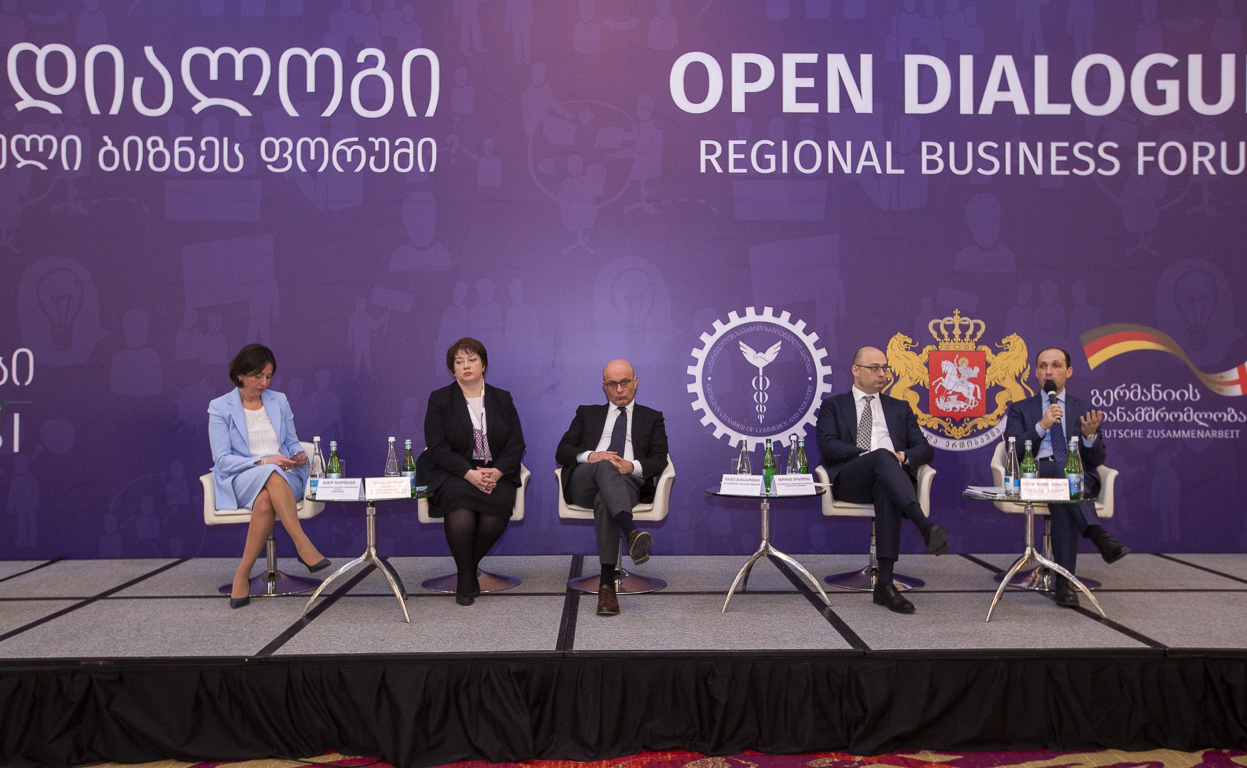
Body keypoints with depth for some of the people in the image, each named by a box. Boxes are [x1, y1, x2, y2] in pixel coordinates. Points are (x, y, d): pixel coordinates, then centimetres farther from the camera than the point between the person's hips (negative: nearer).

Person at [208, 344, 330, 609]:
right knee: (272, 475, -40)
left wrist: (299, 456, -4)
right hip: (240, 481, -2)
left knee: (265, 502, -37)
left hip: (284, 478, 3)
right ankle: (303, 545, -44)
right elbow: (222, 459, -4)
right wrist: (263, 462, -18)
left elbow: (292, 443, 20)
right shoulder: (220, 408, 3)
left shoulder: (279, 401, 14)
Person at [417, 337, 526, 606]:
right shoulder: (439, 399, 7)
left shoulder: (502, 399, 14)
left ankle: (467, 567, -7)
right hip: (452, 474, -2)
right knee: (461, 509, -35)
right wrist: (470, 473, -20)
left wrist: (496, 472, -14)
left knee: (500, 506, -31)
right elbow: (437, 448, -5)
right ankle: (466, 579, -16)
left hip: (495, 474, 2)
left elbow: (516, 444, 6)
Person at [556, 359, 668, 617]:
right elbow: (562, 452, 14)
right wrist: (590, 456, -8)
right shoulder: (587, 414, 29)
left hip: (628, 482, 0)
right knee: (604, 466, -37)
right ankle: (632, 533, -61)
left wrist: (632, 466, -13)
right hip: (583, 484, 1)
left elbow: (659, 460, 9)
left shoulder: (652, 418, 26)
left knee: (604, 501, -38)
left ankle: (607, 584, -46)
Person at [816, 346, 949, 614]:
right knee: (882, 456, -37)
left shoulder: (900, 408, 29)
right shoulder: (833, 406, 21)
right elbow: (827, 445, 2)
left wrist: (903, 456, -6)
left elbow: (925, 448, 18)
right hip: (849, 480, -2)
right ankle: (925, 526, -56)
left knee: (885, 491, -38)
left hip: (891, 478, 2)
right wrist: (868, 455, -13)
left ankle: (884, 583, -42)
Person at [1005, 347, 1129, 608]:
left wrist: (1090, 435, -11)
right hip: (1036, 476, -1)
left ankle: (1064, 581, -41)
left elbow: (1096, 461, 11)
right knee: (1062, 467, -37)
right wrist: (1042, 426, -13)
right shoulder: (1020, 409, 17)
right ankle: (1100, 537, -52)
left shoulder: (1085, 410, 20)